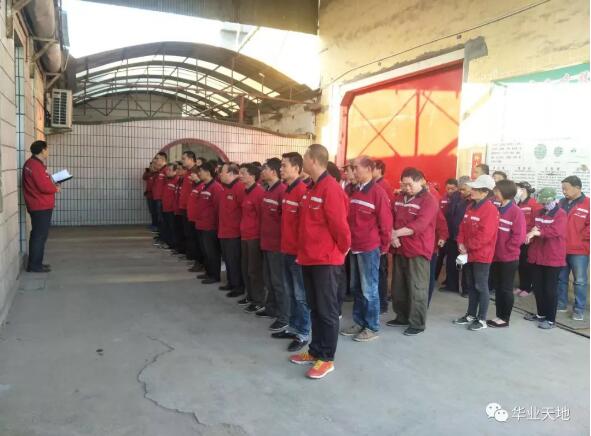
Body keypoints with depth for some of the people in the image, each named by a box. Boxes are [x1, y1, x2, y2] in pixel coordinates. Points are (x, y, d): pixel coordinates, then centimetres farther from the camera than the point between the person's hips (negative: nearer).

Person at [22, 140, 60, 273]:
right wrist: (56, 189, -6)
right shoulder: (36, 165, -18)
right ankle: (34, 265, 0)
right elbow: (44, 186, -23)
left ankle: (34, 263, 22)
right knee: (40, 235, -5)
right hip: (41, 206, -11)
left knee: (37, 234, 15)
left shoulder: (33, 163, 15)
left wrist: (52, 184, 5)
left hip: (39, 206, 11)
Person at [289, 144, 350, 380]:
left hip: (326, 260, -9)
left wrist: (343, 250, -5)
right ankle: (315, 351, 30)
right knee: (314, 308, 17)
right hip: (310, 258, 9)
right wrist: (303, 251, 15)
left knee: (327, 311, 3)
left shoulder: (331, 189, -17)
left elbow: (340, 225, -17)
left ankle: (327, 358, 15)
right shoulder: (311, 189, 12)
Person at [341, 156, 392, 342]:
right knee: (356, 288, 14)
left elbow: (385, 222, -11)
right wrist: (349, 241, 13)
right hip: (355, 247, 8)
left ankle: (372, 328, 12)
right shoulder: (355, 191, 12)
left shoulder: (378, 192, -12)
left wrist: (384, 246, -6)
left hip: (370, 248, -8)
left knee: (369, 289, 1)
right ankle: (359, 322, 26)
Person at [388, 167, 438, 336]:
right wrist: (392, 235, -9)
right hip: (400, 249, 7)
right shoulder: (399, 198, 11)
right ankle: (402, 317, 29)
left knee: (417, 288, -1)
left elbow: (419, 225, -21)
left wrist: (396, 233, -22)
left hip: (418, 250, -7)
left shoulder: (429, 200, -10)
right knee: (399, 286, 15)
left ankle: (418, 323, 10)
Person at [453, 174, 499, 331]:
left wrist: (468, 246, -15)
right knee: (470, 285, 16)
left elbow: (484, 235, -23)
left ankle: (482, 319, 12)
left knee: (481, 286, 1)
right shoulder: (470, 207, 10)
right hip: (469, 253, 8)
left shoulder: (491, 210, -17)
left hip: (482, 255, -8)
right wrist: (461, 243, -2)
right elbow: (463, 227, 12)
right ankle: (471, 315, 28)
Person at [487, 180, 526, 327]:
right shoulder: (497, 210, 8)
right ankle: (499, 316, 23)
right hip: (496, 256, 7)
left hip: (509, 258, -7)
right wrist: (494, 248, 2)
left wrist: (505, 248, -12)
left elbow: (519, 236, -16)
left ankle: (505, 319, 14)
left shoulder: (516, 212, -13)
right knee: (497, 288, 13)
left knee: (506, 289, 4)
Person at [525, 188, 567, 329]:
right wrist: (531, 233, -10)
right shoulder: (540, 213, 13)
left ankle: (551, 319, 9)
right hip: (537, 256, 7)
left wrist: (537, 232, -32)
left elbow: (555, 231, -25)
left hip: (553, 258, -7)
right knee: (538, 288, 14)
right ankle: (541, 314, 28)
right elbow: (533, 229, 13)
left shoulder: (561, 214, -9)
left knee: (550, 289, 0)